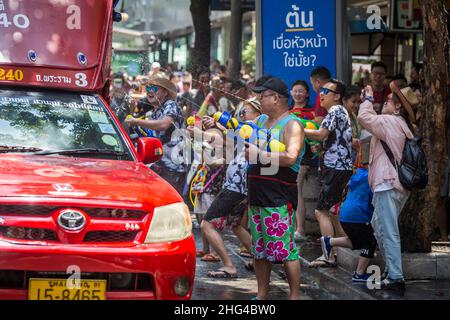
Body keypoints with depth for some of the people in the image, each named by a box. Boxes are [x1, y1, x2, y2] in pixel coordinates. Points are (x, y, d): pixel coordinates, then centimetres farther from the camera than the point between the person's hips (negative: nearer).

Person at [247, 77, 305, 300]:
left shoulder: (292, 125, -10)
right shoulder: (261, 120, 17)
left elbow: (290, 157, -24)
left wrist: (259, 154, -20)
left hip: (279, 198, -9)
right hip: (257, 195, 9)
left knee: (284, 249, -8)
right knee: (259, 249, 13)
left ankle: (295, 295, -2)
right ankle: (262, 294, 22)